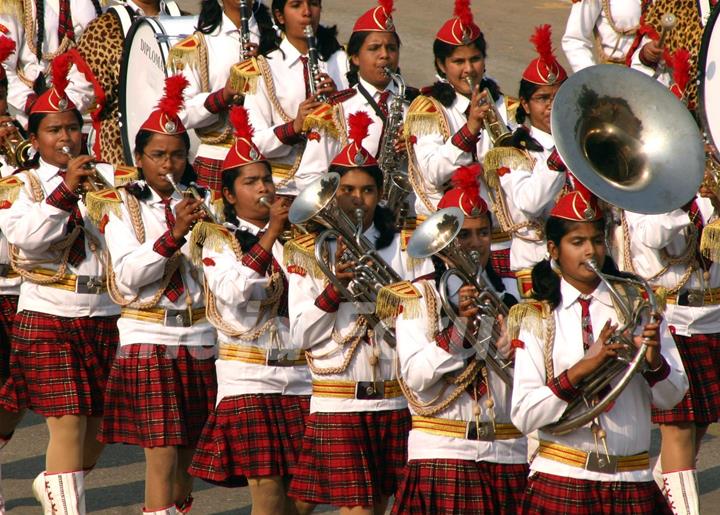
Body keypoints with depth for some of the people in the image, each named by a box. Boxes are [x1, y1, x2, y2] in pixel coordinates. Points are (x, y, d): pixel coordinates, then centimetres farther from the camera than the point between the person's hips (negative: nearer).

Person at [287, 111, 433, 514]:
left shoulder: (403, 247, 8)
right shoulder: (310, 252, 2)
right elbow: (302, 335, -5)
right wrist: (335, 288, -18)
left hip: (395, 400, 3)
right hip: (338, 402, -3)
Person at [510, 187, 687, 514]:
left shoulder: (638, 304, 6)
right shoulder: (537, 320, 0)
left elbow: (671, 397, 4)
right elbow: (523, 417, -9)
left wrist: (654, 362, -16)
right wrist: (580, 370, -21)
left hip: (633, 486, 2)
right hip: (562, 484, -2)